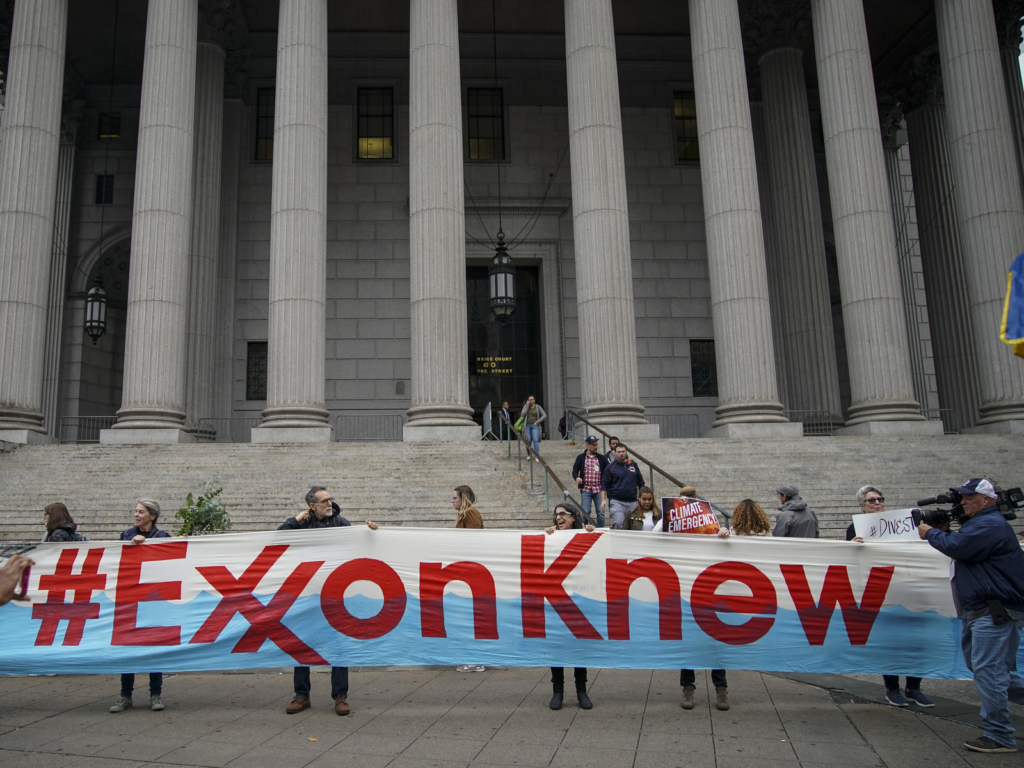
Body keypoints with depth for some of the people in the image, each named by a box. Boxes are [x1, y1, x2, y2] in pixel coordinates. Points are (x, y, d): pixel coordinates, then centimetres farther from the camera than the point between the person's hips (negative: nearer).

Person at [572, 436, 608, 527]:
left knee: (600, 512, 4)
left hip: (598, 489, 1)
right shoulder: (581, 457, 5)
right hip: (585, 489, -1)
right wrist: (577, 477, -20)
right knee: (585, 512, -1)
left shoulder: (601, 458, 9)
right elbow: (575, 470, 2)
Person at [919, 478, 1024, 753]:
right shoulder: (978, 523, 19)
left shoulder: (989, 525, -17)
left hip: (996, 612, -11)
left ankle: (999, 736, -2)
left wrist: (931, 533, -7)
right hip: (978, 610, 11)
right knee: (987, 667, 20)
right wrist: (943, 530, 7)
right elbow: (958, 547, 22)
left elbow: (955, 547, -24)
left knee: (988, 669, -9)